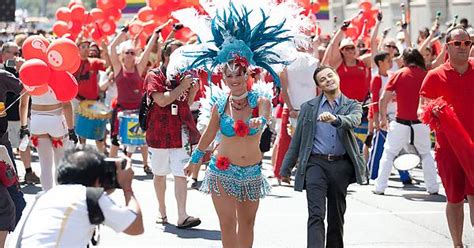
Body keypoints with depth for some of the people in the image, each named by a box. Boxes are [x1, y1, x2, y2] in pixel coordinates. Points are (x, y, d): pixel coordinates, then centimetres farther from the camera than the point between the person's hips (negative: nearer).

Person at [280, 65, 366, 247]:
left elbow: (354, 121, -16)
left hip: (341, 165, 1)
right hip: (316, 163, -1)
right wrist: (286, 169, 11)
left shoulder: (352, 106, 9)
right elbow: (296, 141, 12)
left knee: (336, 216, 9)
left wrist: (335, 119, -36)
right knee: (316, 215, -12)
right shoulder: (309, 107, 10)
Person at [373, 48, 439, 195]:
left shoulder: (399, 74, -2)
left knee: (388, 154, 10)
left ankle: (380, 187, 5)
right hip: (421, 123, 1)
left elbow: (384, 99, -3)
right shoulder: (426, 75, -1)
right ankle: (433, 187, 15)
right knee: (426, 155, 19)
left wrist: (383, 118, 8)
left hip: (401, 124, -1)